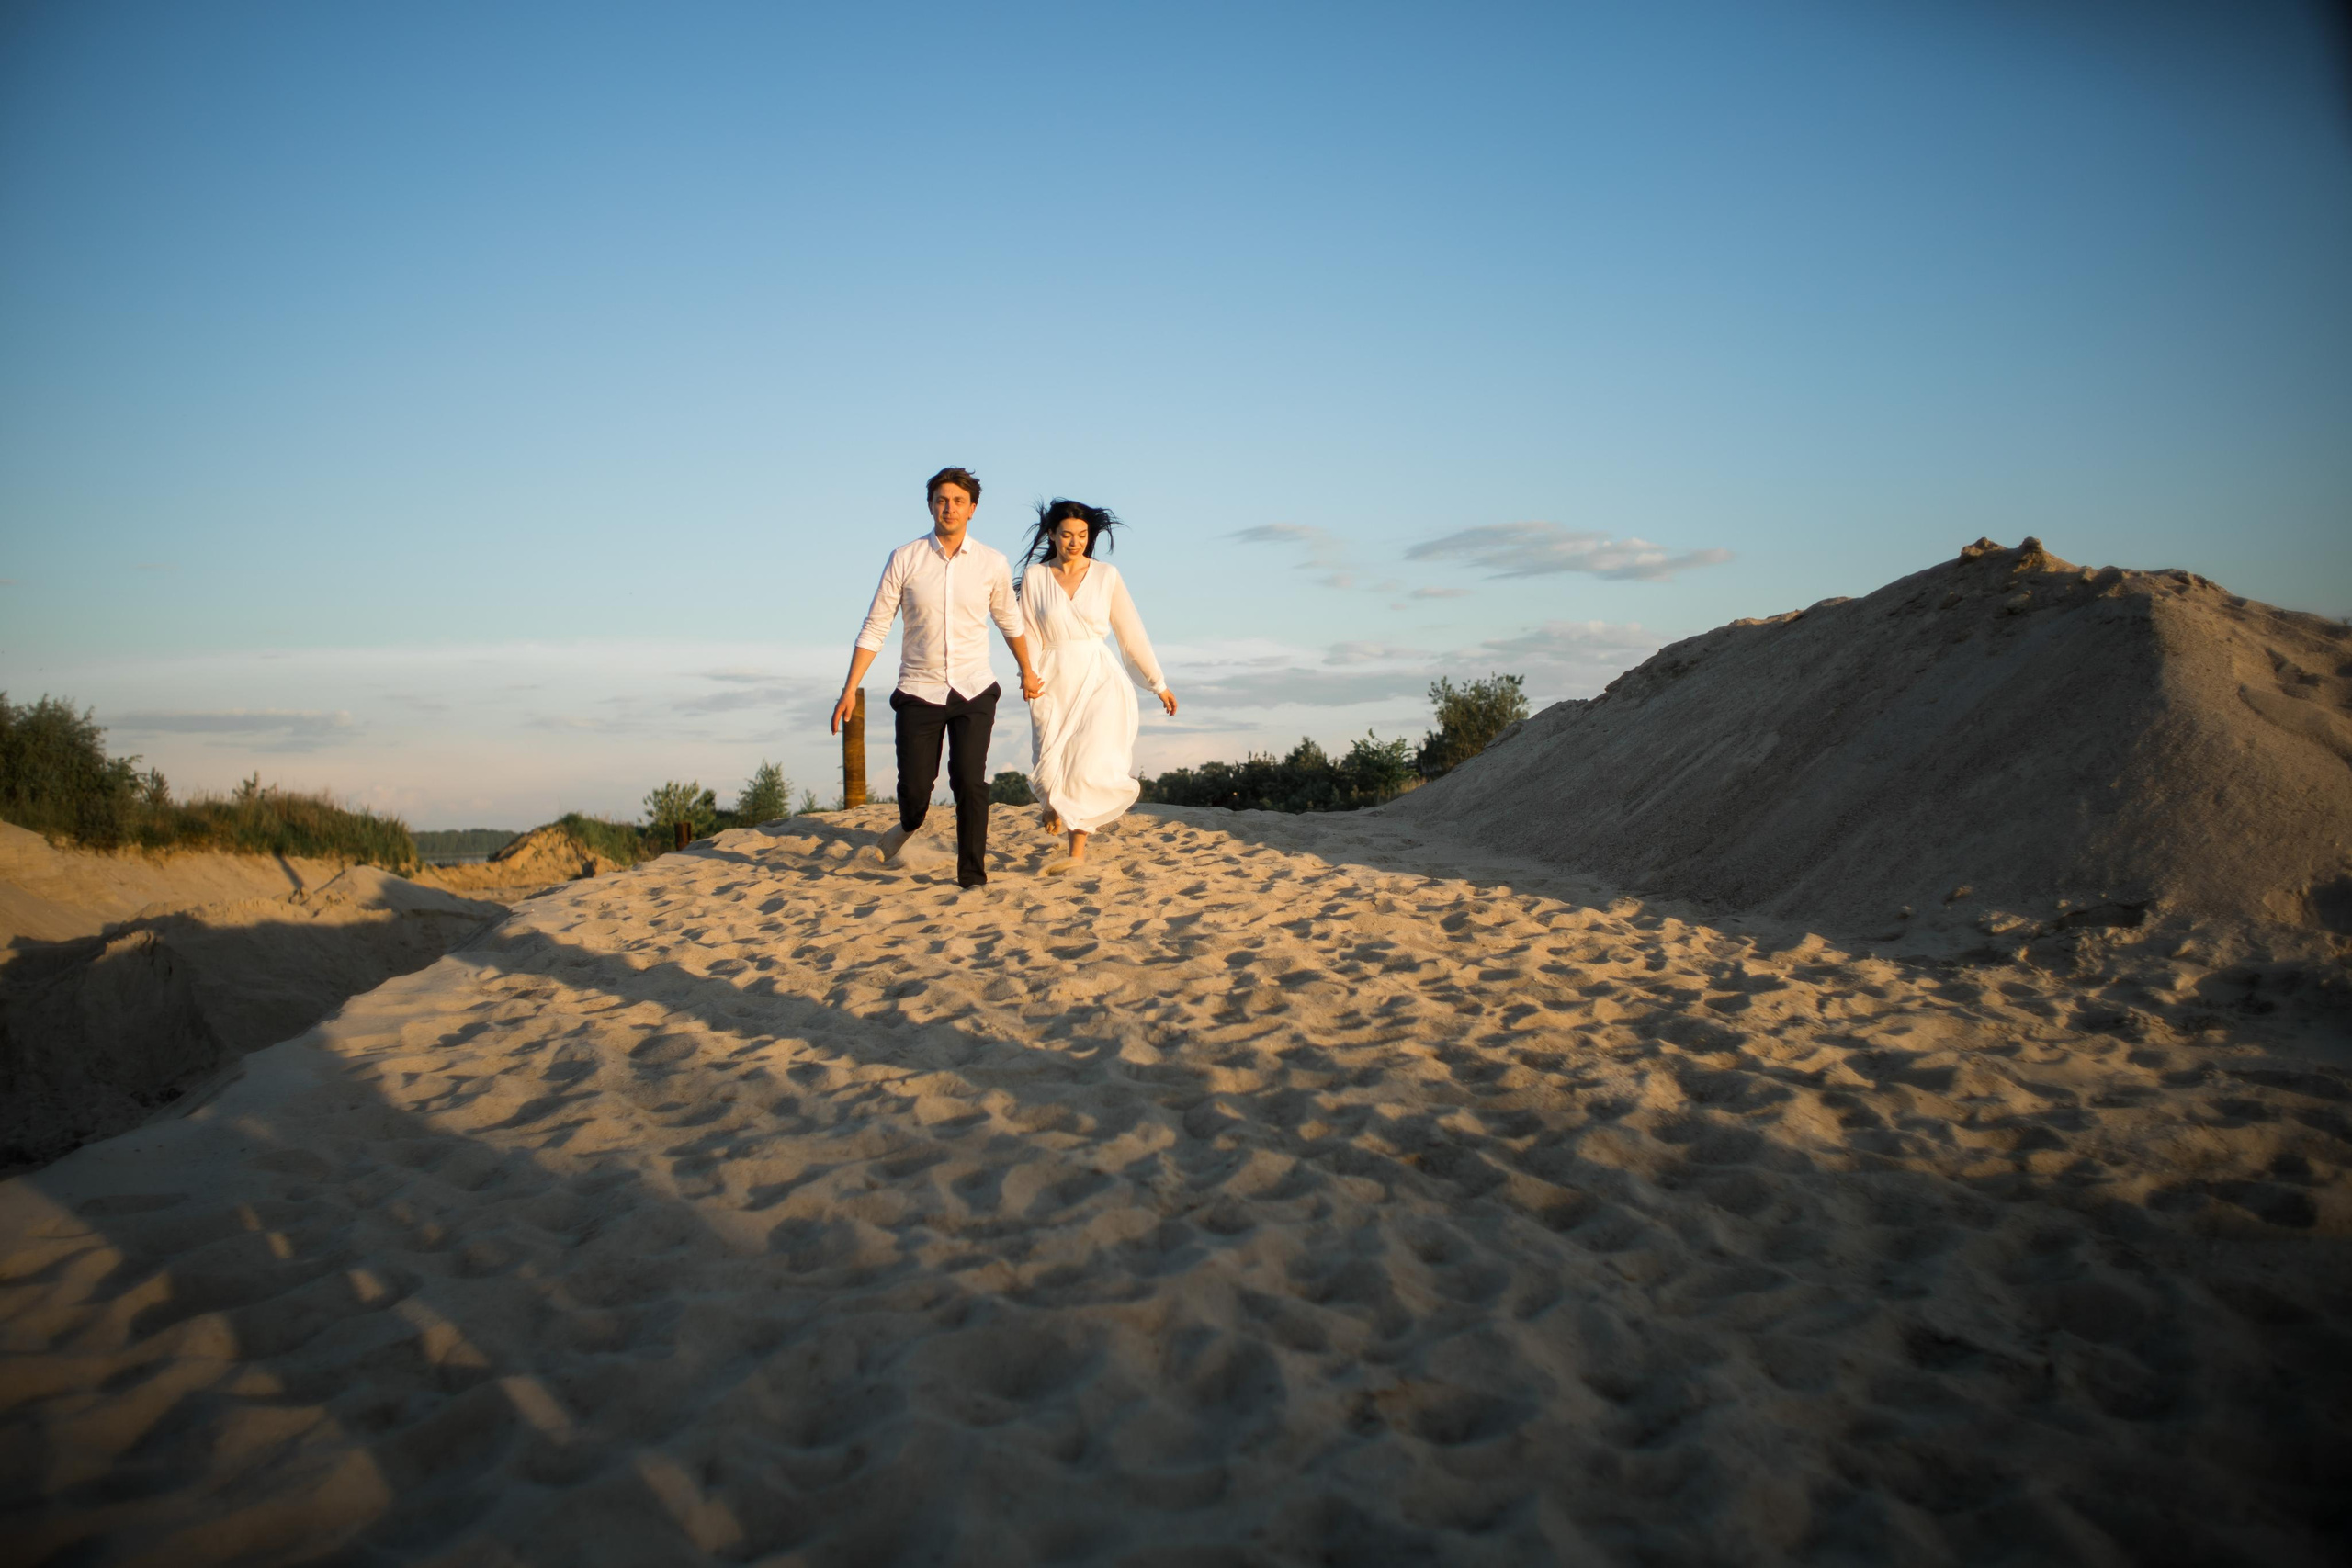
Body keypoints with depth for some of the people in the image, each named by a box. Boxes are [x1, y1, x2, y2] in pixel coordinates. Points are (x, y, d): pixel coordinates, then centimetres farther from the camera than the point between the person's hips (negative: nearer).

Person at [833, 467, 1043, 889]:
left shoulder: (993, 564, 1)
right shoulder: (904, 559, -2)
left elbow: (1011, 622, 19)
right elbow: (875, 627, 1)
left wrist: (1028, 672, 31)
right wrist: (850, 689, -4)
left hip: (973, 691, 0)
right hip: (919, 691, 0)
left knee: (969, 781, -12)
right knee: (914, 786, -1)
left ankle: (972, 873, 1)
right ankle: (909, 827, 35)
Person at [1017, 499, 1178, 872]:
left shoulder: (1106, 575, 4)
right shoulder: (1035, 577, 4)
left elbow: (1131, 633, 7)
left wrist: (1158, 684, 9)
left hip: (1099, 679, 0)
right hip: (1055, 681, 0)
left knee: (1089, 765, -14)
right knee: (1051, 769, -6)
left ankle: (1077, 851, -5)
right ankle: (1055, 802, 32)